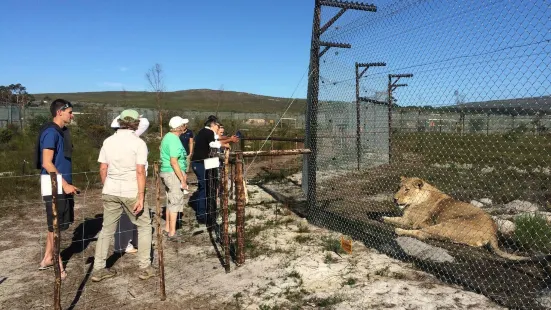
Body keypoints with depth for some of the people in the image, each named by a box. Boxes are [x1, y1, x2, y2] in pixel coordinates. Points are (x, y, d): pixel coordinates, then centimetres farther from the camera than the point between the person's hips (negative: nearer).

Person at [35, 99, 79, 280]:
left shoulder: (61, 132, 14)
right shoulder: (51, 132, -14)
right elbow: (46, 163, -20)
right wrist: (65, 184, -21)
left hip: (61, 184, 9)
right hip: (54, 185, -9)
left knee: (55, 224, 16)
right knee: (55, 225, 1)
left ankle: (47, 258, 27)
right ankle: (58, 263, 12)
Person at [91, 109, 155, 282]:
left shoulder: (108, 141, 5)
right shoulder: (138, 143, -9)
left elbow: (102, 169, 6)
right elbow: (140, 172, -15)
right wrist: (141, 197, -13)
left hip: (110, 192, 5)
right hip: (131, 192, -4)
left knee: (107, 229, 14)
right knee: (144, 226, 11)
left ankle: (98, 269, 19)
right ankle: (145, 268, 14)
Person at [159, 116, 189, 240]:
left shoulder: (168, 136, 12)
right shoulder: (174, 140, -18)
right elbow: (174, 162, -23)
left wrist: (183, 173, 21)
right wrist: (182, 180, -20)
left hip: (167, 172, 10)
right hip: (173, 173, -10)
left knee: (171, 201, 18)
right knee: (176, 201, -4)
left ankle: (167, 228, 27)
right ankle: (172, 233, 0)